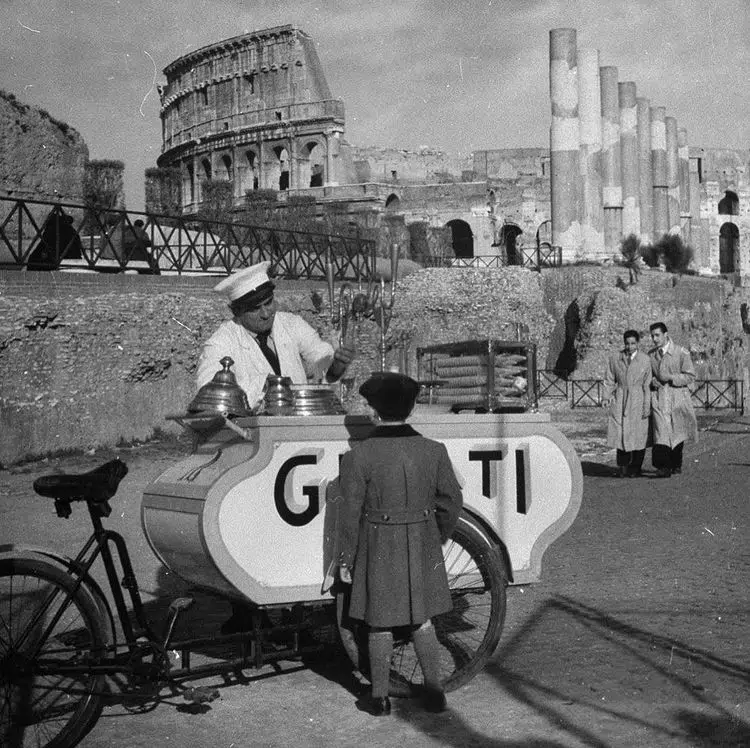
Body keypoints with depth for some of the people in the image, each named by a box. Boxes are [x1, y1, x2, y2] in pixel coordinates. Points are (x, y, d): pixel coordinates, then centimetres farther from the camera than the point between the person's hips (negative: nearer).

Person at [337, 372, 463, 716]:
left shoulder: (359, 456, -15)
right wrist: (438, 539, 18)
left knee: (380, 625, 12)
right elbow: (451, 501, 2)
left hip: (378, 551, -2)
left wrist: (346, 559, -1)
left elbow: (350, 513, -11)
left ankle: (379, 698, 20)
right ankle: (434, 693, 18)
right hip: (422, 548, 3)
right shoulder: (434, 451, -6)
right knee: (422, 621, 17)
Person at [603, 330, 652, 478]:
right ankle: (623, 466, 8)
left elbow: (647, 385, 0)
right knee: (621, 433, -6)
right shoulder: (615, 359, 5)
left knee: (638, 436, 0)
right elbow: (609, 381, 10)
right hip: (620, 400, 1)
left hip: (638, 400, -1)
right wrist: (606, 397, -4)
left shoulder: (645, 360, 0)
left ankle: (635, 468, 13)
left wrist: (647, 407, -4)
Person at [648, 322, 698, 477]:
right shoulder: (650, 355, 9)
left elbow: (690, 376, -3)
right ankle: (663, 466, -21)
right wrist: (652, 381, -1)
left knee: (677, 433, 8)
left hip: (677, 397, -1)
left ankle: (676, 464, 25)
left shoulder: (681, 353, -2)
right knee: (661, 431, -15)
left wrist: (670, 378, -15)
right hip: (658, 398, 1)